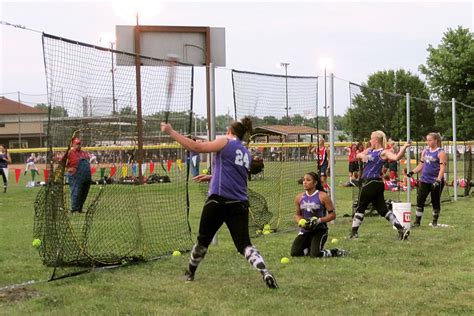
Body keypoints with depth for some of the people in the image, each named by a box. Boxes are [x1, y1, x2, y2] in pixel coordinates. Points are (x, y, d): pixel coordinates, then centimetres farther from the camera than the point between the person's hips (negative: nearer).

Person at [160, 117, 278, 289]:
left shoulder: (225, 142, 3)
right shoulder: (247, 154, 21)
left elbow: (196, 147, -7)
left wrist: (171, 132, -1)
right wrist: (212, 177, 45)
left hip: (218, 201, -4)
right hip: (240, 204, 4)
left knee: (203, 239, 14)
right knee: (244, 243, -2)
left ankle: (189, 273, 31)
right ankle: (265, 272, -24)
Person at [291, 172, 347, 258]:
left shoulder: (323, 196, -9)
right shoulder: (299, 198, 3)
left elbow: (332, 215, -7)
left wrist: (319, 220, -19)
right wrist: (300, 222, -7)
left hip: (319, 230, -5)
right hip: (305, 231, 5)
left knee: (315, 254, -22)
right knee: (294, 253, -11)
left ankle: (335, 252, 8)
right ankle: (310, 249, 21)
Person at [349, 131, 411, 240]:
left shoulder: (383, 152, -11)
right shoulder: (370, 150, 15)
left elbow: (396, 157, -26)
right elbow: (358, 155, 16)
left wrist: (404, 148, -42)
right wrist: (362, 155, -7)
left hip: (371, 183, -8)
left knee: (360, 208, 6)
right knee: (383, 209, 6)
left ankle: (354, 232, 16)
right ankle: (401, 230, 1)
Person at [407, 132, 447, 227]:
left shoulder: (441, 153, -8)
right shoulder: (425, 151, 12)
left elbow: (442, 168, -16)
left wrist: (438, 180, -28)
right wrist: (413, 172, 4)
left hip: (435, 181, -5)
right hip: (424, 180, 6)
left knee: (435, 202, 5)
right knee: (420, 200, 0)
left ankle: (435, 221, 18)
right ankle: (417, 221, 5)